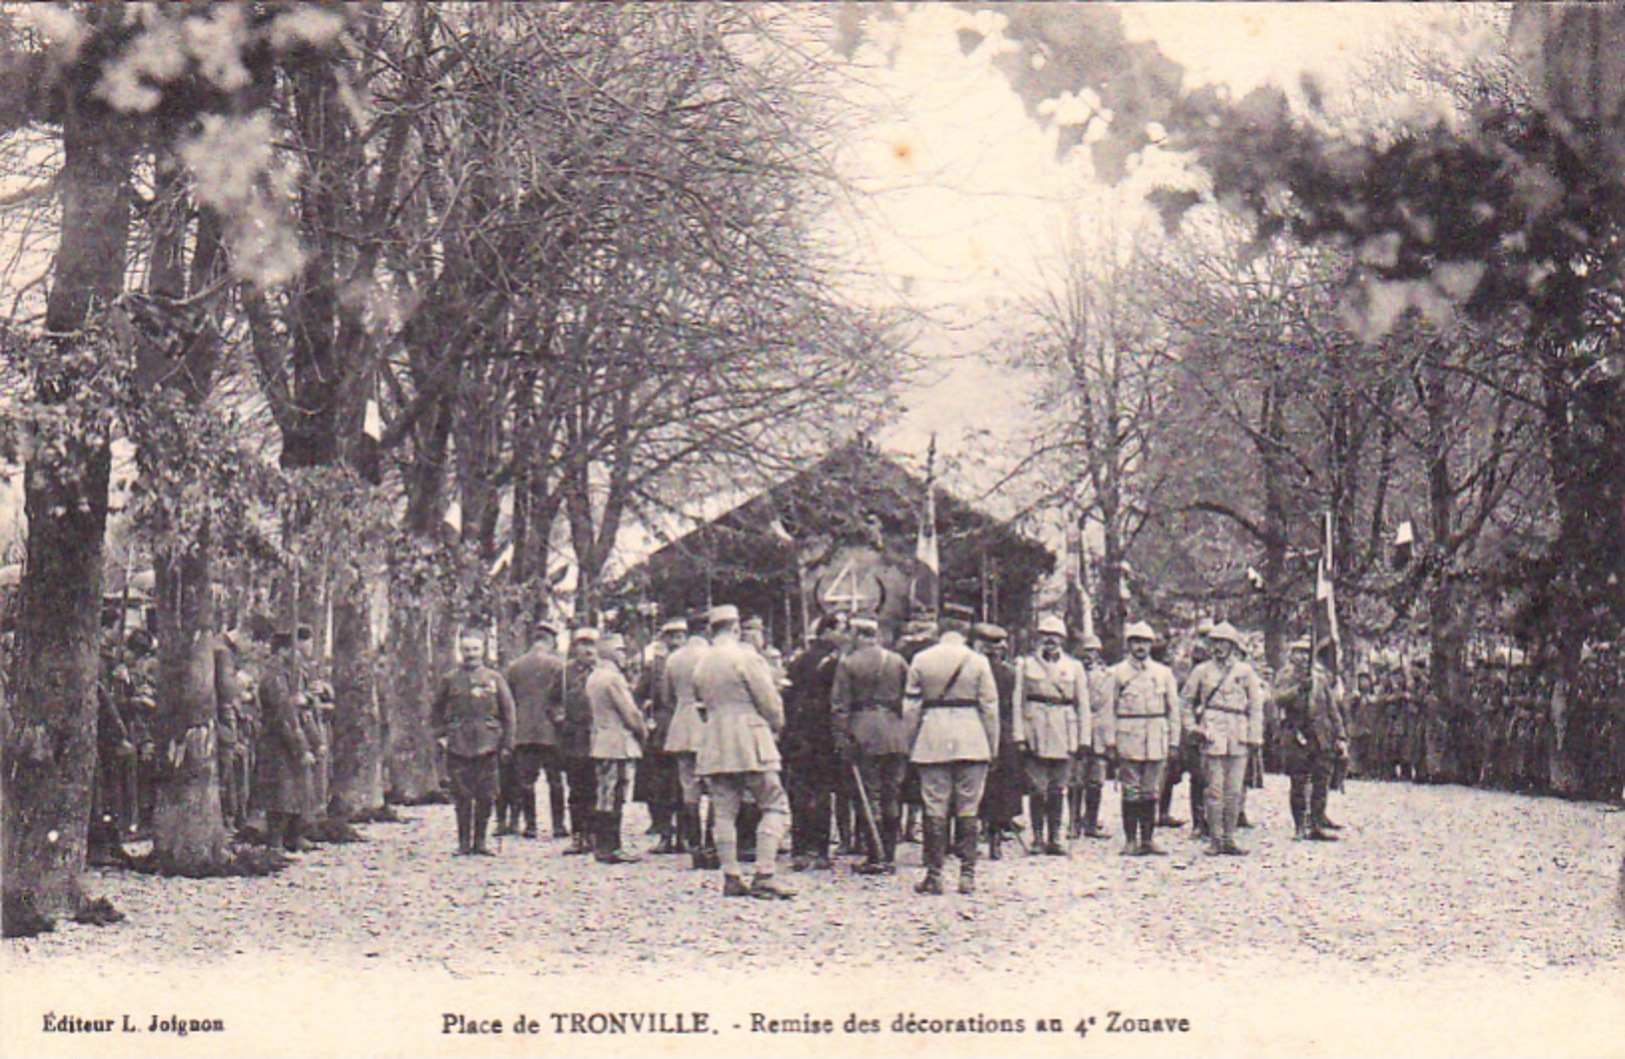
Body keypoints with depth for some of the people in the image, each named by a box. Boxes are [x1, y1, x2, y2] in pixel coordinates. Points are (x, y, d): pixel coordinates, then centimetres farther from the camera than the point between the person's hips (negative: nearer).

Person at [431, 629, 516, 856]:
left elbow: (508, 713, 9)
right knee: (462, 797, -1)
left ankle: (480, 841, 12)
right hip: (458, 747, 0)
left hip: (487, 746, 0)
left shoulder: (494, 679, 6)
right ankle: (464, 842, 7)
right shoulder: (449, 680, 7)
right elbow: (435, 711, 18)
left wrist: (506, 744, 4)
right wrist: (441, 734, 5)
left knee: (486, 797, 1)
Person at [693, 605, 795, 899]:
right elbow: (770, 702, -9)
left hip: (714, 745, 6)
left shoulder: (701, 664, 12)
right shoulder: (746, 657, -7)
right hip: (750, 742, -6)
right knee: (775, 807, -2)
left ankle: (731, 877, 4)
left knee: (725, 812, 6)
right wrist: (776, 728, 11)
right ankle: (764, 876, -11)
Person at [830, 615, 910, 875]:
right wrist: (910, 734, 15)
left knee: (870, 795, 0)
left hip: (863, 735, -3)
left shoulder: (847, 663, -1)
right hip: (895, 734, 3)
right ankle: (890, 856, 11)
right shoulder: (898, 661, 6)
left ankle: (876, 857, -2)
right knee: (892, 795, 8)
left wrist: (842, 739, -2)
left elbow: (839, 705, -4)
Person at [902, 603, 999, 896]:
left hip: (932, 742, 1)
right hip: (971, 742, 0)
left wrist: (911, 745, 12)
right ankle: (967, 875, 5)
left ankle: (934, 875, 3)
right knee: (968, 810, 5)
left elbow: (911, 707, 4)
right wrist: (992, 747, 8)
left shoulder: (920, 660, 1)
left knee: (935, 810, 3)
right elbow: (990, 707, 0)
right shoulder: (978, 662, -2)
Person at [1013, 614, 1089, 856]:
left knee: (1059, 789, 3)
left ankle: (1056, 839, 8)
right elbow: (1018, 702, 5)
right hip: (1035, 732, -1)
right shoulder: (1027, 664, 9)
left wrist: (1084, 739, 3)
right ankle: (1038, 838, 4)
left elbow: (1083, 705, 10)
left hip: (1064, 734, 1)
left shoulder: (1074, 667, 11)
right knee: (1038, 788, -3)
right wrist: (1018, 735, -4)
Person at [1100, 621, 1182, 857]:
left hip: (1157, 739, 2)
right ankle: (1130, 840, 1)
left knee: (1151, 791, 5)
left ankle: (1148, 839, 10)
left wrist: (1173, 741, 7)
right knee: (1131, 791, -2)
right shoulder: (1117, 673, 5)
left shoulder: (1164, 673, 11)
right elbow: (1109, 709, 3)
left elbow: (1173, 708, 12)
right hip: (1128, 738, -2)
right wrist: (1110, 741, -3)